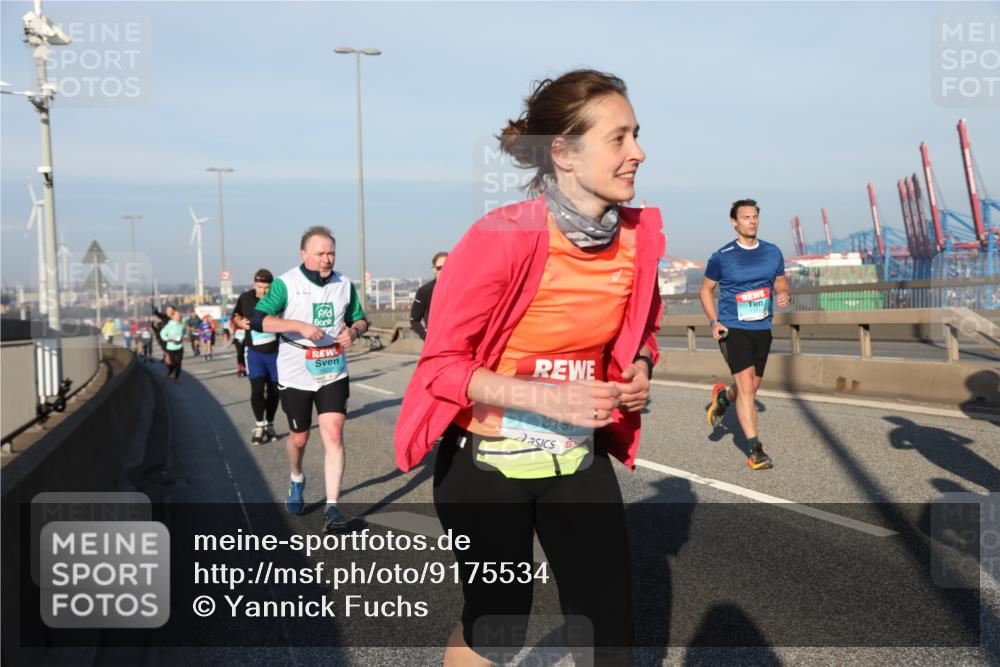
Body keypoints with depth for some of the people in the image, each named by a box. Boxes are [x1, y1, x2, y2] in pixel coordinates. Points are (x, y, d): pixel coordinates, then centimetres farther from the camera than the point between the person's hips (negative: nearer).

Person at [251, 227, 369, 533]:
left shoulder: (344, 284, 2)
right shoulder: (286, 283, -10)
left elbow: (360, 319, 15)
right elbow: (258, 320, -18)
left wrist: (353, 331, -9)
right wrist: (300, 325, -28)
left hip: (333, 374, 2)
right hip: (295, 376, -2)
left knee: (333, 434, -10)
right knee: (299, 438, 13)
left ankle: (332, 508, -7)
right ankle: (296, 479, 46)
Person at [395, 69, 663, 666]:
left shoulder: (640, 235, -5)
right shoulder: (503, 237, -24)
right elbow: (441, 363, -18)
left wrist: (639, 369, -7)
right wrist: (548, 397, -29)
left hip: (579, 458, 5)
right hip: (487, 462, -5)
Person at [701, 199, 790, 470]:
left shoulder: (772, 252, 5)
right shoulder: (722, 256, -5)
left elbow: (781, 282, 17)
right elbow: (705, 290, 4)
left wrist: (784, 295, -7)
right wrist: (714, 322, -9)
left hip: (762, 329, 5)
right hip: (733, 329, -5)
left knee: (751, 388, 15)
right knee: (746, 386, -15)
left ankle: (723, 397, 49)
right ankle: (756, 450, -10)